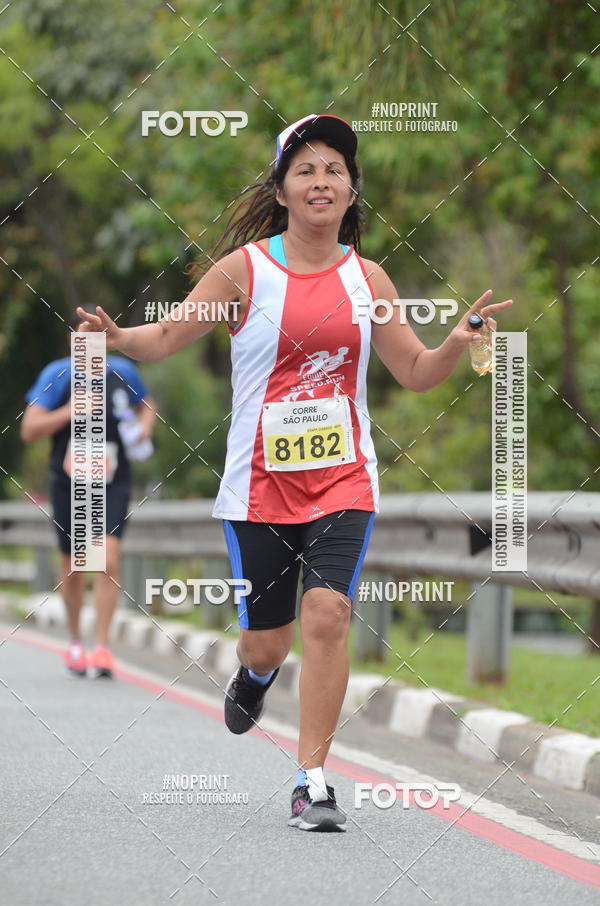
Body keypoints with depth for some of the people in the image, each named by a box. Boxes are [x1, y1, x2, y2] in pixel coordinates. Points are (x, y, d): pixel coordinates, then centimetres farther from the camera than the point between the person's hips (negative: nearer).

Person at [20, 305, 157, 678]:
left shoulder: (123, 372, 3)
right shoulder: (56, 375, -5)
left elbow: (147, 405, 23)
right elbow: (29, 430, -10)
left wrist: (146, 424, 1)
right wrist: (71, 411, -21)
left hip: (114, 482, 1)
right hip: (69, 483, 0)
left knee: (109, 559, -16)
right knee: (73, 567, 10)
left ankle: (103, 648, -14)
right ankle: (75, 641, 31)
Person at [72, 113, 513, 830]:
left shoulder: (365, 278, 6)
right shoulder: (244, 269, -3)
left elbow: (416, 373, 13)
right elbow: (168, 335, -3)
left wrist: (459, 342, -6)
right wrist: (116, 337, -23)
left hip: (343, 478, 1)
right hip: (260, 480, -1)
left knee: (327, 615, -17)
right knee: (266, 639, 4)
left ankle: (312, 780, -8)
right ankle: (257, 672, 44)